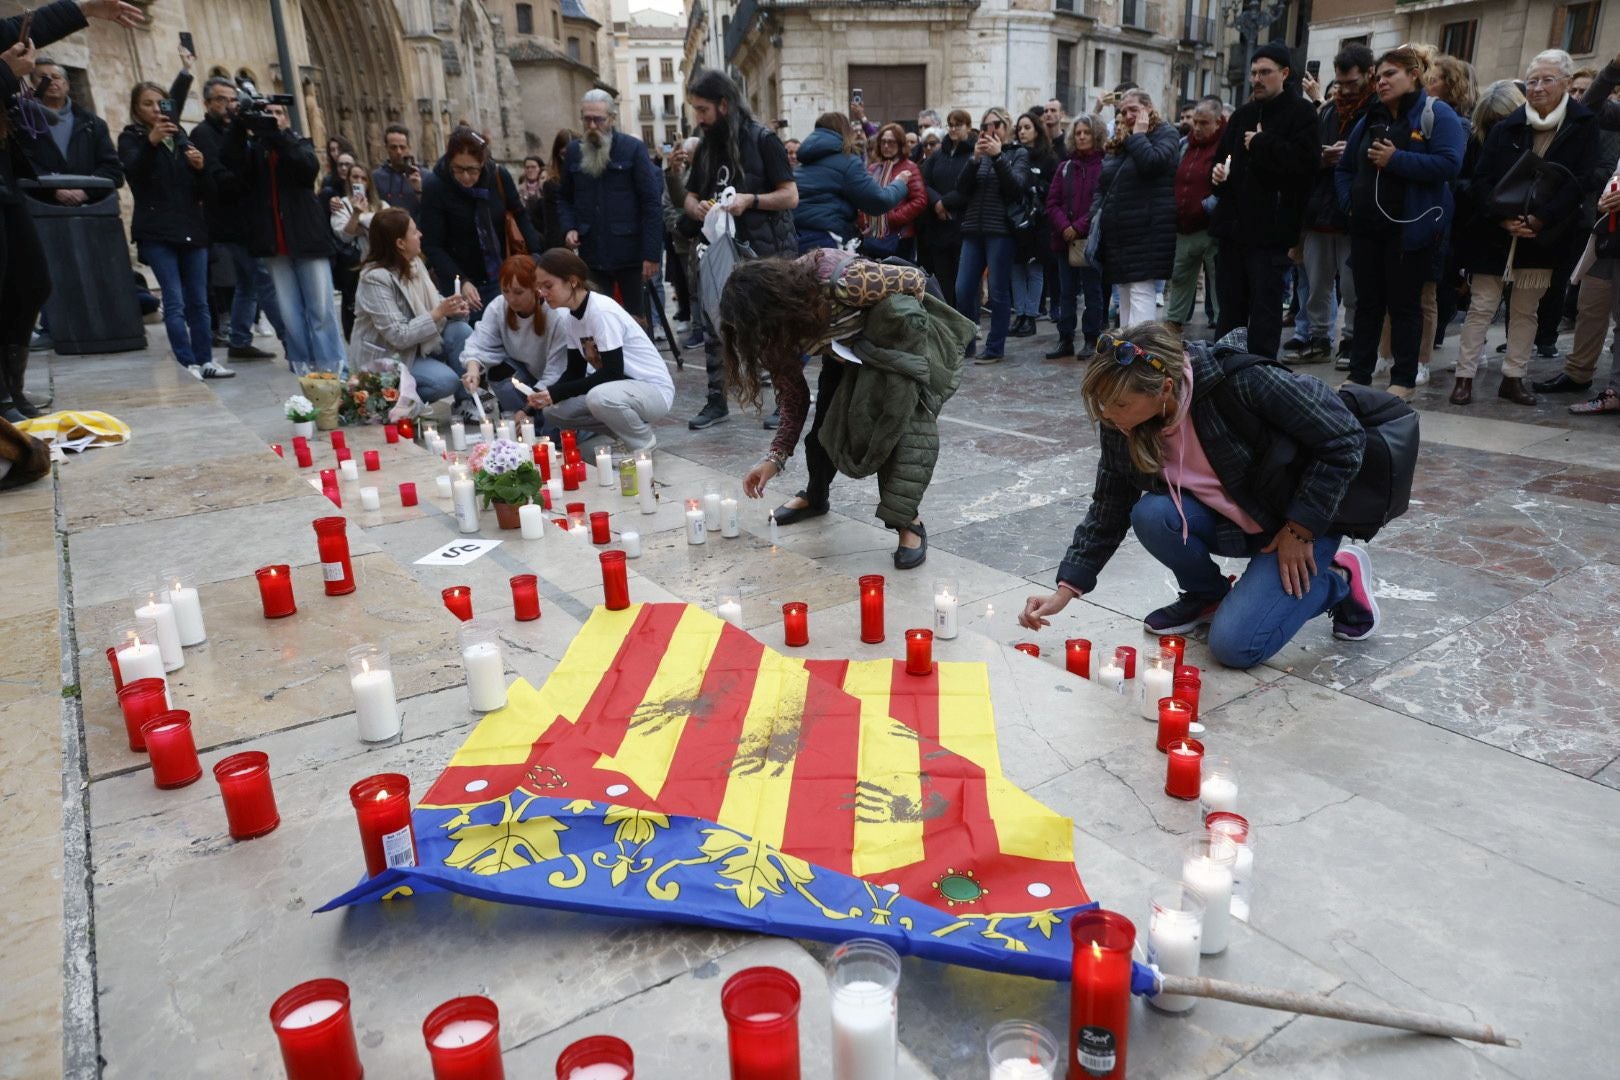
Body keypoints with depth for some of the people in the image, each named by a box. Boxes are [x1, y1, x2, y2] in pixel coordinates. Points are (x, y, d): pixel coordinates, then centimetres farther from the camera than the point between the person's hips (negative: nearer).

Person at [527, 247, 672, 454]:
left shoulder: (602, 311, -23)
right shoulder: (567, 316, 3)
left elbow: (612, 372, -26)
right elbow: (576, 370, 7)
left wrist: (556, 393, -25)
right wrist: (545, 393, -13)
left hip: (654, 389, -8)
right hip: (619, 386, 8)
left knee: (599, 397, -37)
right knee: (553, 411, -5)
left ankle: (643, 442, -7)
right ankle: (626, 432, 10)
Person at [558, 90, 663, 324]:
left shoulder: (633, 148, -4)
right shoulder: (573, 151, 9)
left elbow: (652, 203, -7)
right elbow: (564, 197, 19)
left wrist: (651, 253, -13)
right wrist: (569, 228, -1)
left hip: (629, 252, -3)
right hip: (592, 254, 3)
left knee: (636, 319, 8)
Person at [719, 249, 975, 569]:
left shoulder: (838, 279, -39)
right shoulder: (778, 327, -18)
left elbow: (915, 280, -23)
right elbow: (794, 397, -8)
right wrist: (776, 458, -17)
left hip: (896, 338, -5)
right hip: (847, 350, 6)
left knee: (903, 413, -28)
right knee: (827, 421, 2)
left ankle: (907, 521, -24)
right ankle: (815, 496, 31)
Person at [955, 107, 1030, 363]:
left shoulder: (1019, 154, 5)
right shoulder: (979, 152, 15)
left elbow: (1016, 187, -11)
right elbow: (961, 188, 2)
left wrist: (997, 156, -16)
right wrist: (976, 158, -11)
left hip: (1001, 230, -4)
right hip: (973, 230, 4)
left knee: (998, 291, -3)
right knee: (963, 290, 1)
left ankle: (995, 348, 4)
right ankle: (965, 342, 16)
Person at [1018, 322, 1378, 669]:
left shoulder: (1242, 381, -32)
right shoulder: (1122, 427, -15)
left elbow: (1344, 440, -21)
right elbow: (1108, 510, -4)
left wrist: (1300, 531, -18)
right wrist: (1064, 592, -10)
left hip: (1305, 522, -5)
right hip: (1229, 521, 5)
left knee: (1234, 645, -18)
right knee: (1151, 515, -26)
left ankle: (1340, 580, 9)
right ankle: (1206, 595, 5)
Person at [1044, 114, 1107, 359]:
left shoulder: (1105, 166, -3)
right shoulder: (1065, 167, 13)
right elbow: (1052, 202, 6)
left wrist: (1079, 227, -17)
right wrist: (1064, 227, -11)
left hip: (1092, 239, -5)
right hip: (1065, 239, 5)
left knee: (1092, 291, 2)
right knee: (1066, 292, 8)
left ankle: (1091, 340, 9)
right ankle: (1065, 340, 13)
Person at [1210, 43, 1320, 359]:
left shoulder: (1300, 113, -1)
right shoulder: (1242, 115, 19)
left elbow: (1305, 160, -16)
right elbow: (1222, 156, 30)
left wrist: (1262, 143, -10)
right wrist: (1218, 172, 7)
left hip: (1270, 230, -6)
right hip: (1233, 226, 6)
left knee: (1265, 309, -6)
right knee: (1230, 308, 11)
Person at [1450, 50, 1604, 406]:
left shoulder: (1582, 126, -1)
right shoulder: (1507, 127, 2)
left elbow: (1581, 180, -7)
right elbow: (1482, 177, -1)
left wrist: (1538, 219, -18)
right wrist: (1503, 218, -15)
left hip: (1542, 235, 0)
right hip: (1496, 232, 0)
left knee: (1525, 310, 8)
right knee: (1481, 306, 0)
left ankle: (1513, 377, 15)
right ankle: (1465, 375, 4)